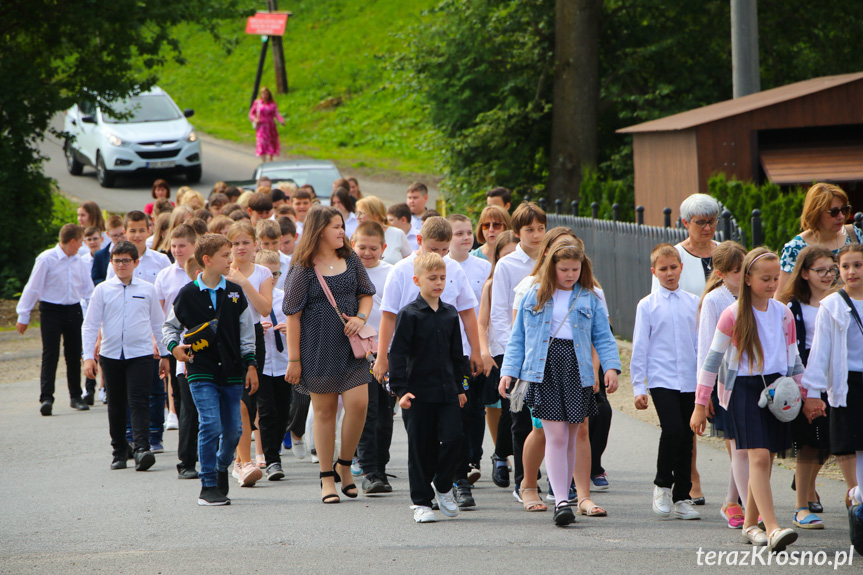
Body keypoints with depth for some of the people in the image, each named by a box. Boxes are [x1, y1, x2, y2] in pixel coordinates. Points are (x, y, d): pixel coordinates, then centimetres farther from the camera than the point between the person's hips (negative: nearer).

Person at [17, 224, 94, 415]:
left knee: (74, 355, 10)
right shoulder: (47, 259, -9)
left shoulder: (78, 261, 8)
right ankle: (46, 398, -14)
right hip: (52, 310, -5)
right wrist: (23, 316, -4)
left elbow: (87, 289, 18)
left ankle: (76, 397, 20)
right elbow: (33, 288, -5)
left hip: (74, 310, 5)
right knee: (50, 354, -10)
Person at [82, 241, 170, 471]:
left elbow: (158, 324, 14)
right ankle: (119, 452, 22)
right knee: (116, 405, 10)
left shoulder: (147, 290, 5)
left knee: (139, 402, -14)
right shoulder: (103, 290, 4)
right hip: (111, 355, 2)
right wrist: (88, 356, -5)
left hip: (140, 354, -2)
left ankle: (142, 450, -24)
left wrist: (165, 355, 16)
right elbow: (90, 325, 4)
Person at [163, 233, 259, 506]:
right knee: (210, 425, -14)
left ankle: (222, 468, 31)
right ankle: (208, 486, -6)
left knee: (233, 429, 3)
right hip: (201, 372, -3)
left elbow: (246, 332, 12)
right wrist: (174, 346, -7)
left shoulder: (235, 293, 7)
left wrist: (250, 365, 8)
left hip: (232, 372, 3)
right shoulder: (188, 294, -2)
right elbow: (169, 325, 11)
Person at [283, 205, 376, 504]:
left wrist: (360, 317, -5)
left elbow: (366, 294, 17)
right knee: (324, 409, 3)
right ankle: (327, 478, 13)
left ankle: (344, 465, 10)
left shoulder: (350, 259, 6)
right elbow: (293, 315, -5)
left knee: (358, 402, -11)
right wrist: (294, 359, -7)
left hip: (350, 344, 3)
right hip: (318, 347, -3)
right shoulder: (303, 268, -6)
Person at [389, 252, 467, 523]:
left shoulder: (450, 314, 11)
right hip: (419, 391, -4)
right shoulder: (409, 314, -5)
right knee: (421, 447, 0)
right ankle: (421, 501, 9)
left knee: (453, 437, -9)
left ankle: (442, 487, 14)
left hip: (447, 390, 4)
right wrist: (400, 389, -14)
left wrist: (459, 386, 18)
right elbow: (398, 353, -7)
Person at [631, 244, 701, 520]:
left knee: (686, 437, 5)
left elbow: (701, 343, 15)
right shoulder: (647, 305, 1)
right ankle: (662, 484, 2)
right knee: (673, 430, -19)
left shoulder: (693, 303, 8)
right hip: (661, 380, -3)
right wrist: (638, 387, 0)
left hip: (690, 380, 3)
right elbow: (639, 349, 3)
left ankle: (682, 498, 14)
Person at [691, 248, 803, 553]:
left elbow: (793, 359, 17)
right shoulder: (733, 315, -6)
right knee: (758, 456, -17)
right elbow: (712, 359, -2)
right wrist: (700, 405, -3)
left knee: (765, 460, 6)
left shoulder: (784, 314, 7)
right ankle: (772, 529, -26)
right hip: (744, 387, -5)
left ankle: (750, 525, 20)